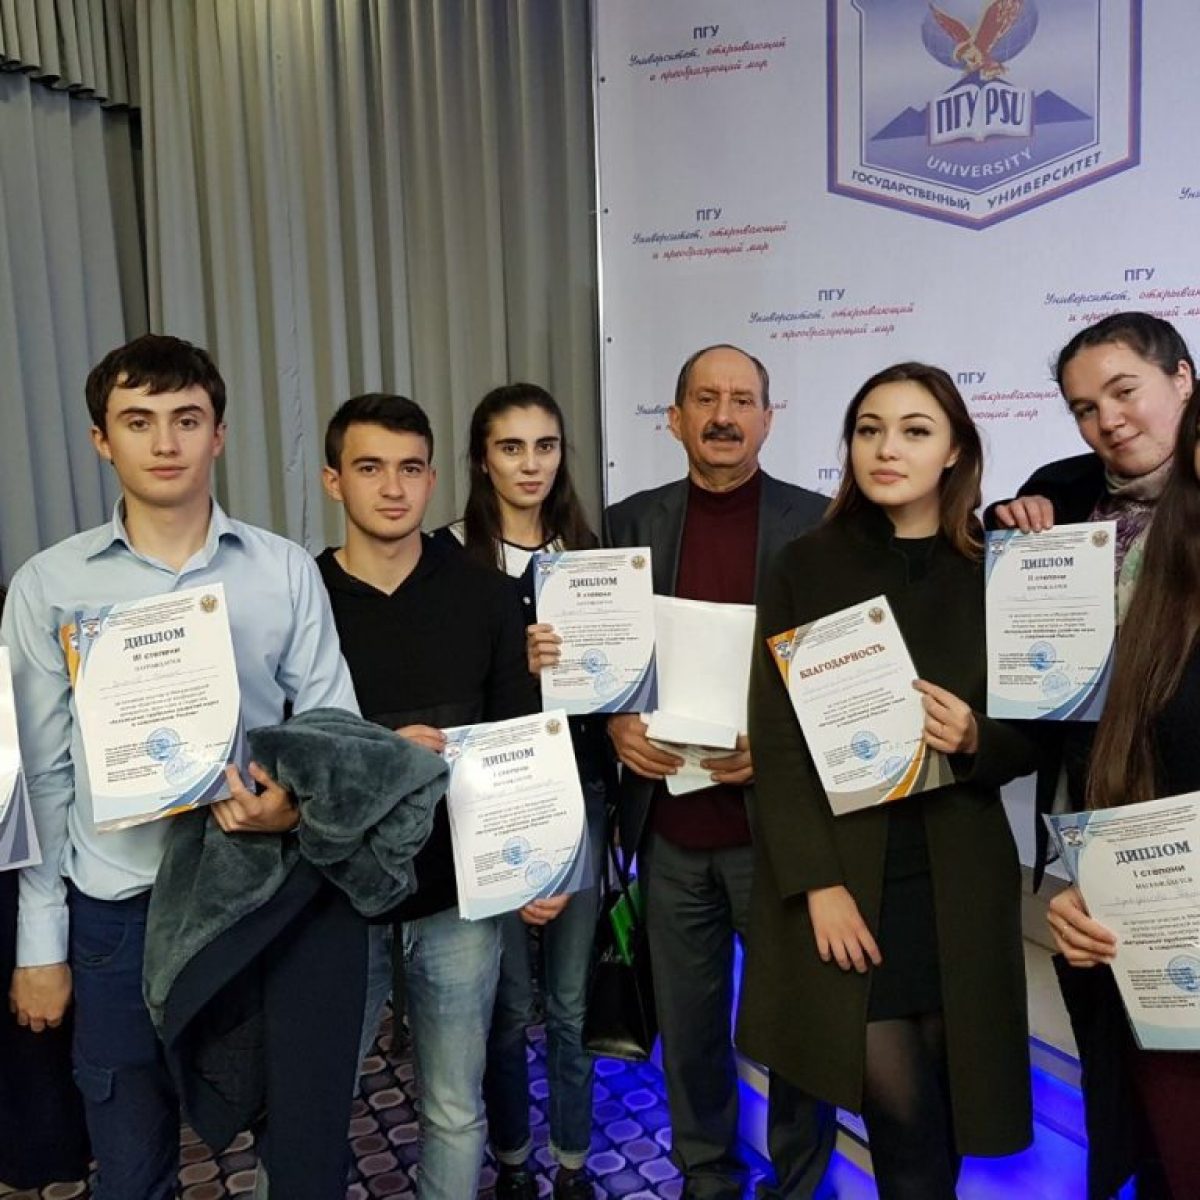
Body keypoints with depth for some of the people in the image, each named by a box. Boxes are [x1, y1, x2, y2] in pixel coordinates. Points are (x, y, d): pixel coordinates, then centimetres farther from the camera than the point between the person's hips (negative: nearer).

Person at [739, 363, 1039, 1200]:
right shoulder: (805, 569, -1)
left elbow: (1035, 739, 6)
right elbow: (776, 739, -5)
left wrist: (976, 743, -16)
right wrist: (817, 882, -12)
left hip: (955, 876, 1)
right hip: (838, 869, -1)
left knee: (945, 1091, 10)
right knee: (899, 1101, -2)